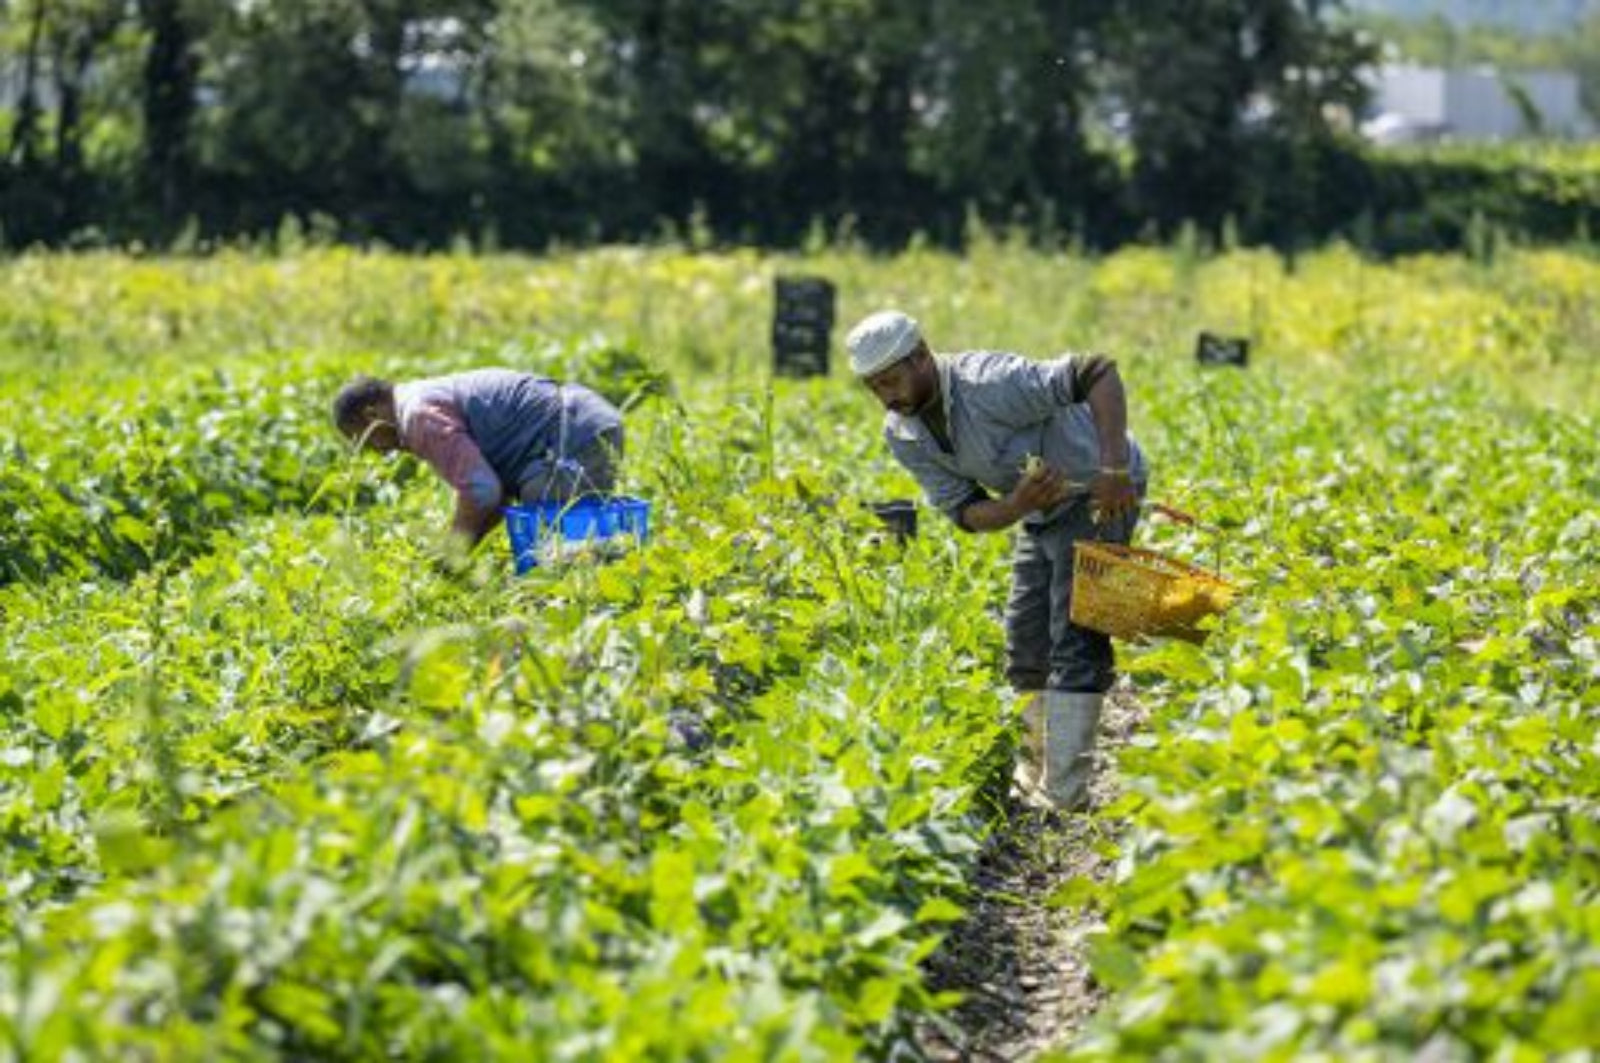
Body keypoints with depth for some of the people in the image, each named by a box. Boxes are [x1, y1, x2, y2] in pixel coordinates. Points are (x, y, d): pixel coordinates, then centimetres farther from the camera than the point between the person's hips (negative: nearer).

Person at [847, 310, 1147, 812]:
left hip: (1099, 491, -8)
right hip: (1041, 511, 8)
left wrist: (1114, 467, -39)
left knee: (1076, 637, -14)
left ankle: (1062, 792, -13)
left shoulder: (989, 385, -32)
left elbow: (1098, 373, -35)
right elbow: (966, 513, -7)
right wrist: (1019, 505, -29)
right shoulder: (902, 435, -8)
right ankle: (1039, 765, 27)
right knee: (1025, 645, 11)